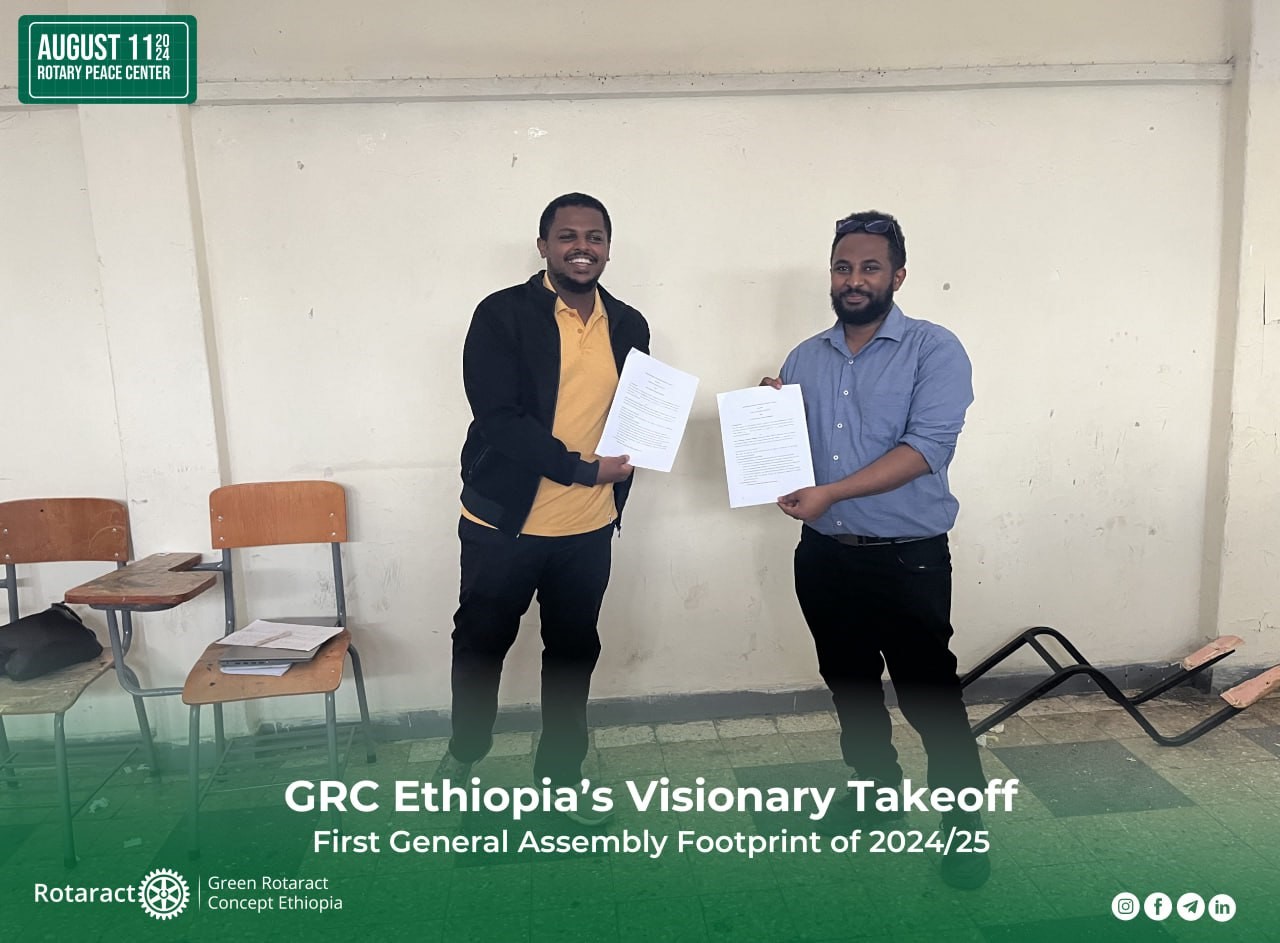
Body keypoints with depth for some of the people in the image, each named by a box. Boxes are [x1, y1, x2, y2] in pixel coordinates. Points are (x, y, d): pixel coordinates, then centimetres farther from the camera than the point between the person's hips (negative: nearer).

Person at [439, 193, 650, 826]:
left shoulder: (628, 326, 5)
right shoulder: (502, 315, -10)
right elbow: (498, 416, -18)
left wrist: (616, 490, -1)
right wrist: (581, 468, -19)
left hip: (589, 529, 4)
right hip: (501, 521, -3)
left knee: (574, 651, 15)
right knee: (481, 641, 14)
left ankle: (559, 771, 36)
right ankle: (465, 751, 41)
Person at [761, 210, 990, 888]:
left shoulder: (934, 350, -8)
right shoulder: (806, 358, 8)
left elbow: (925, 447, -20)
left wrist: (830, 492, -27)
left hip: (908, 558, -5)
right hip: (825, 555, 5)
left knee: (929, 696, 0)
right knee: (850, 686, 18)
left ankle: (965, 824, 20)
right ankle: (878, 789, 39)